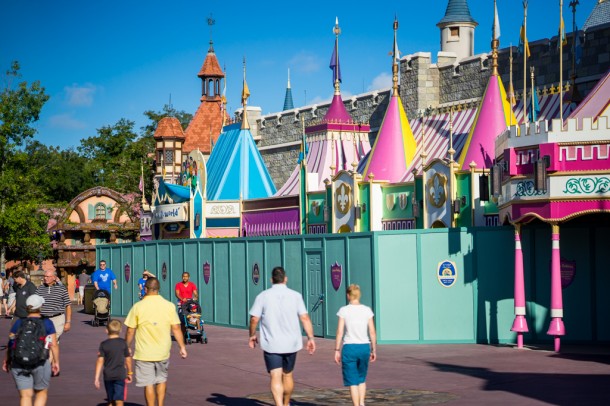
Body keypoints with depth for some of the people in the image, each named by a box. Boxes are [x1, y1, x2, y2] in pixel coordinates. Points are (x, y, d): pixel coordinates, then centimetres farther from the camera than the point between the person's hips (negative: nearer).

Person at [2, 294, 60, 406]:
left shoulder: (18, 323, 5)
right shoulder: (47, 323, -1)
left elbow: (10, 343, 4)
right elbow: (53, 345, -3)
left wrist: (6, 361, 12)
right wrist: (56, 361, 6)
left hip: (19, 364, 2)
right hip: (40, 363, -2)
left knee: (25, 395, 6)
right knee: (41, 392, 18)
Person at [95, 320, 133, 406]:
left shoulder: (104, 344, -1)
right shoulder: (123, 343, -1)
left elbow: (100, 361, -5)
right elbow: (128, 359, 3)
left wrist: (97, 378, -3)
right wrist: (129, 373, 18)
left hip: (108, 376, 2)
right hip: (120, 375, -2)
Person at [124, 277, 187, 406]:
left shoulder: (138, 306, -7)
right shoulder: (169, 306, -4)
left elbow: (130, 330, -3)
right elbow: (176, 328, -3)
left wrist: (127, 347, 10)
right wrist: (182, 347, 4)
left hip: (144, 353, -2)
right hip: (163, 352, 2)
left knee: (148, 384, 4)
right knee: (162, 379, 21)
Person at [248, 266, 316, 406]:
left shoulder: (263, 296, -3)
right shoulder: (295, 296, -2)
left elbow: (254, 319, -3)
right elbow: (305, 318, -7)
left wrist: (252, 335, 12)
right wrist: (310, 338, -3)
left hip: (271, 344, -2)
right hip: (291, 343, 2)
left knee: (276, 377, -3)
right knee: (288, 375, 20)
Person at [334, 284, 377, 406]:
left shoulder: (344, 310, -5)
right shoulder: (367, 310, 1)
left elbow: (340, 332, -7)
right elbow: (372, 332, 2)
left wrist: (337, 350, 0)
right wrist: (374, 350, 10)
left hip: (349, 347, -3)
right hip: (364, 347, 3)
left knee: (352, 381, 5)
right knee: (362, 378, 22)